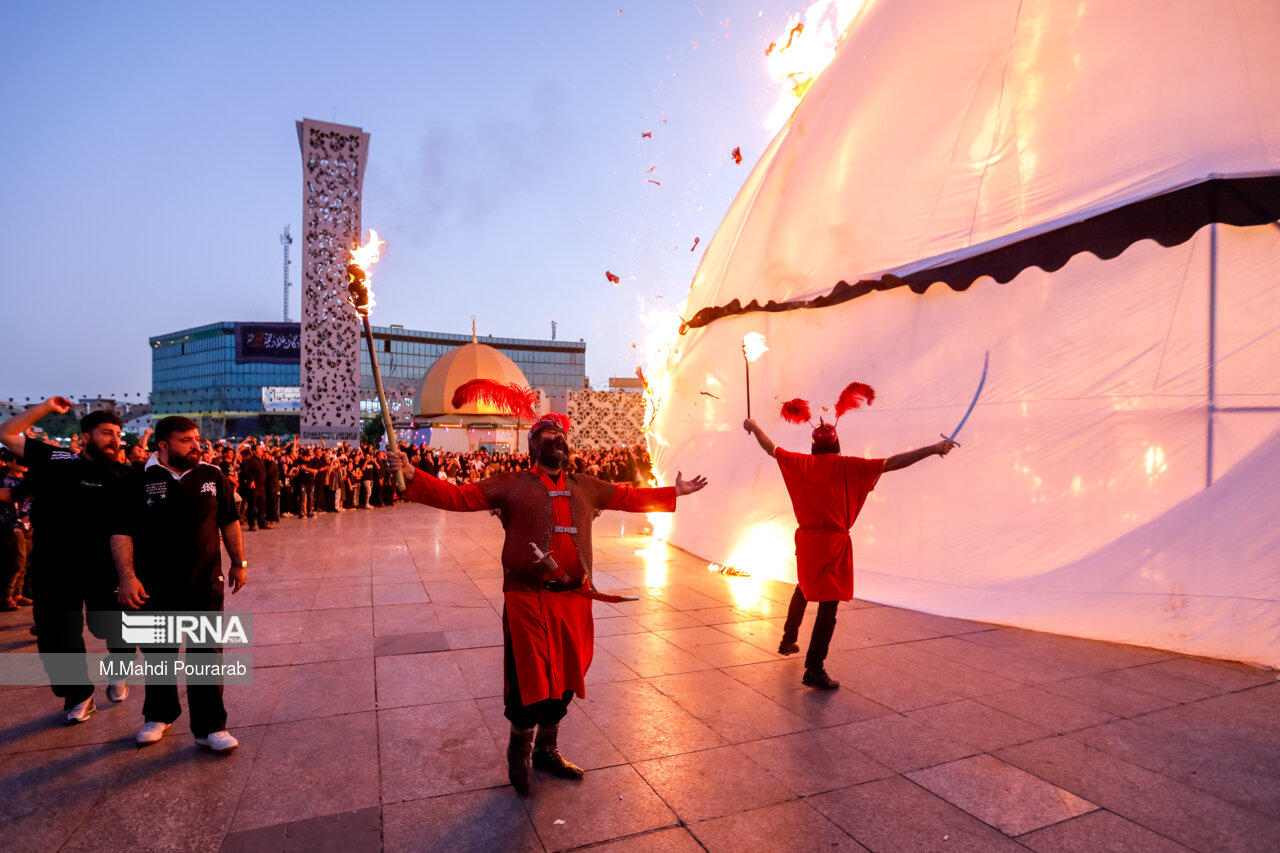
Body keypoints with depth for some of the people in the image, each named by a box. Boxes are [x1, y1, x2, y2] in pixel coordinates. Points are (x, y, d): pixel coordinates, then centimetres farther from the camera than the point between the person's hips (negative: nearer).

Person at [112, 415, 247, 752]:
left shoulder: (212, 476, 0)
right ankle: (159, 716, 38)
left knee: (206, 655, 4)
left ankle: (209, 727, 15)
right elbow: (121, 531, -6)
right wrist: (127, 577, -14)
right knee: (159, 655, 16)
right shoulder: (139, 481, -6)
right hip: (154, 587, 0)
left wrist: (239, 562, 8)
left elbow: (229, 521, 8)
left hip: (205, 583, 1)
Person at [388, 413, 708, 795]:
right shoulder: (510, 485, -1)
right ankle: (520, 748, 32)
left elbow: (630, 497, 19)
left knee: (565, 678, 15)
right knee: (529, 681, 1)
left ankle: (546, 749, 40)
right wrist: (412, 476, -20)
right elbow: (457, 496, -8)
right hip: (527, 599, -4)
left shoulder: (586, 487, 10)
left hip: (574, 598, 5)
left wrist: (674, 491, 21)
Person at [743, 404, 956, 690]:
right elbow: (891, 463, -16)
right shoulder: (846, 466, -10)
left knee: (804, 589, 28)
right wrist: (932, 449, -13)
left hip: (806, 538, 6)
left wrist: (754, 427, 33)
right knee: (828, 604, -2)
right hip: (833, 541, -5)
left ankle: (788, 641, 43)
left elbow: (770, 447, 16)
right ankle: (814, 669, -5)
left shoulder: (800, 462, 2)